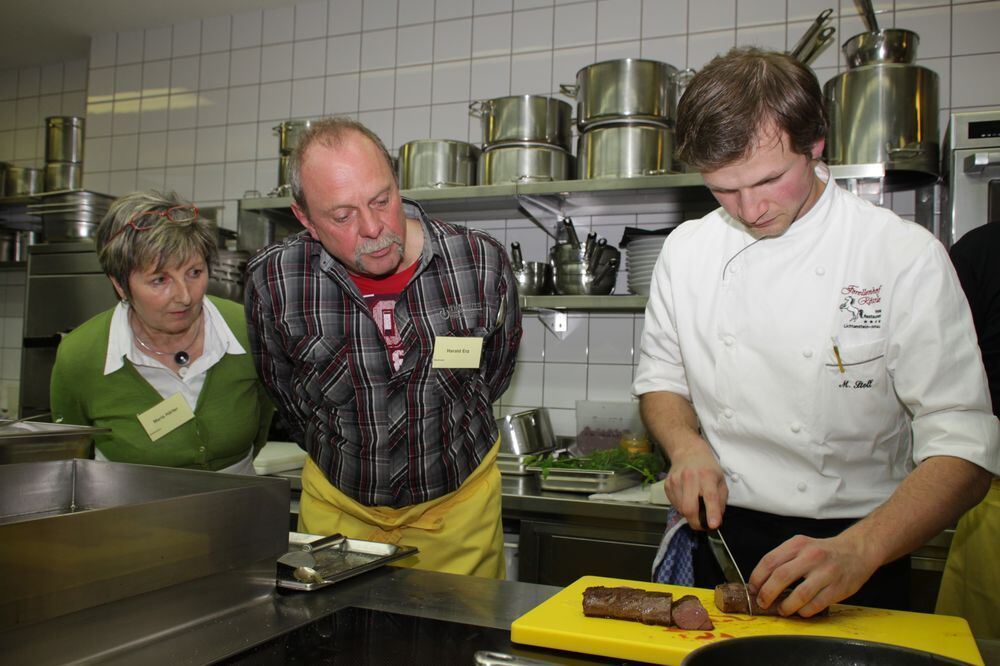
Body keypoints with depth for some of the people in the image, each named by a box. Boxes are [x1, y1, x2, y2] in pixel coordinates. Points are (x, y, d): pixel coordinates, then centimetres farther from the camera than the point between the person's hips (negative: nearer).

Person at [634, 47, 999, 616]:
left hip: (855, 543, -2)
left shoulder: (905, 254, -14)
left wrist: (857, 550, -32)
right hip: (722, 535, 3)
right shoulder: (687, 250, -3)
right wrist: (688, 446, -12)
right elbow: (661, 377, 9)